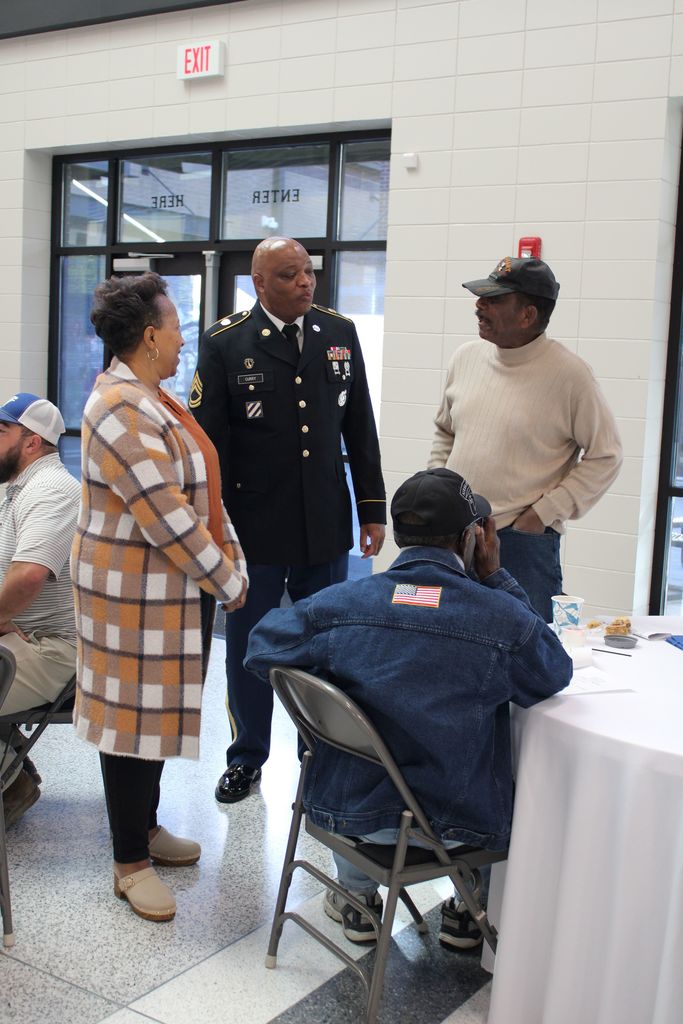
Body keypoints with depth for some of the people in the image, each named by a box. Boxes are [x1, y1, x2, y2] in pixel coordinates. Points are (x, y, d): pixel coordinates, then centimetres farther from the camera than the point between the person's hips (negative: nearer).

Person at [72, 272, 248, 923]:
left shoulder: (150, 398, 11)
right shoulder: (121, 410, -21)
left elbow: (200, 490, 13)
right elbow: (166, 517, -24)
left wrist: (230, 565, 6)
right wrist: (227, 582, -14)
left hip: (173, 588, 10)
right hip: (136, 594, -10)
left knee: (159, 707, 19)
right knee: (134, 716, 2)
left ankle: (145, 825, 36)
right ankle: (130, 863, 16)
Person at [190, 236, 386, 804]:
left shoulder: (339, 333, 4)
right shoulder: (226, 343, -6)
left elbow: (360, 429, 8)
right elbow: (208, 440, -6)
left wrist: (373, 508, 7)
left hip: (327, 525, 3)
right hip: (254, 527, -2)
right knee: (248, 646, 11)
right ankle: (247, 757, 29)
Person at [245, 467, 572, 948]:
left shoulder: (337, 603, -15)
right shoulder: (505, 619, -20)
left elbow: (262, 650, 1)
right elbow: (556, 673, 2)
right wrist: (496, 577, 2)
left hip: (350, 811, 2)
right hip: (461, 820, -1)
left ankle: (358, 900, 47)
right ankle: (470, 912, 43)